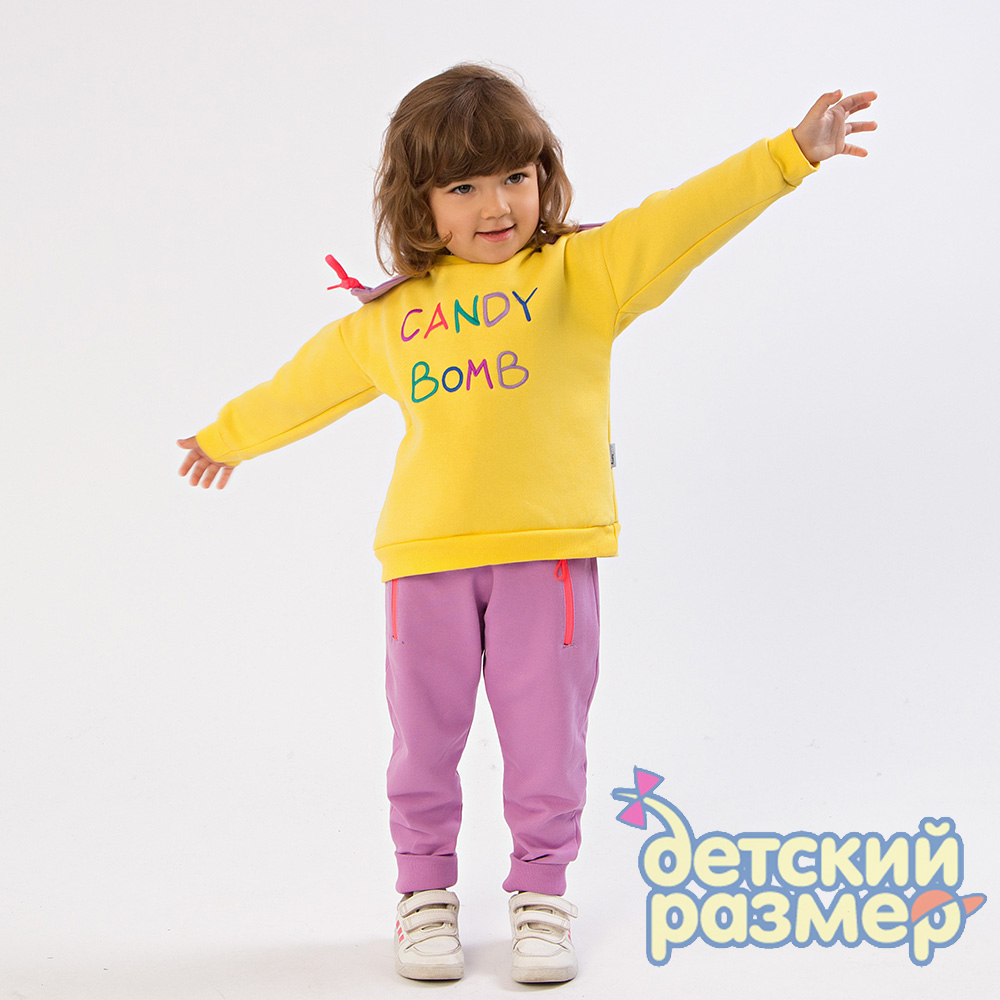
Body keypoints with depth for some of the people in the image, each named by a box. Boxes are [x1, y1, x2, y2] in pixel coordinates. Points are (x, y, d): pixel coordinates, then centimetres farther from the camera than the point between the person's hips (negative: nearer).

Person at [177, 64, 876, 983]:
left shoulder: (583, 272, 5)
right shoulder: (389, 319, 14)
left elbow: (685, 219, -4)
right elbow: (311, 382, 29)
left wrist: (791, 152, -14)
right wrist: (229, 434, 42)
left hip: (549, 544, -2)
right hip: (427, 554, 2)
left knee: (546, 735, 6)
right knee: (425, 736, 9)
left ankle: (541, 892, 25)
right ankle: (426, 889, 29)